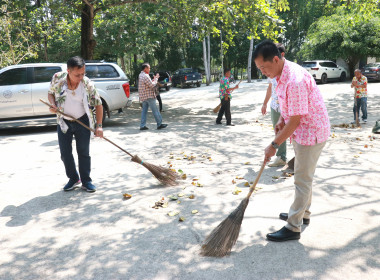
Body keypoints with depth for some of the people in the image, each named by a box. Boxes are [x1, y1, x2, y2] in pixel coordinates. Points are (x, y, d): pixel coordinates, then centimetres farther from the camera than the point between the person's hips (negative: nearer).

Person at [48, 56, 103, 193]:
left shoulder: (87, 84, -17)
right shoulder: (57, 78, -13)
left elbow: (98, 104, -8)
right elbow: (50, 93, 5)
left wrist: (99, 125, -14)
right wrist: (53, 105, -17)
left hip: (82, 121, -2)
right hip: (63, 122, 2)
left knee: (83, 152, 3)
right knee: (65, 153, 5)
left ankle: (86, 181, 15)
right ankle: (73, 179, 23)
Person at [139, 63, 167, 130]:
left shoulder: (140, 75, 13)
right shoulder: (145, 76, -19)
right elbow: (152, 85, -17)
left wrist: (154, 79, 12)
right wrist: (156, 79, -5)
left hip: (143, 96, 9)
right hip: (149, 96, -9)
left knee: (144, 110, 8)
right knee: (155, 110, -1)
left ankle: (142, 125, 6)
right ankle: (159, 124, 5)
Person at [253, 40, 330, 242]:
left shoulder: (295, 81, -31)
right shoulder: (282, 74, 1)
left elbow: (295, 120, -27)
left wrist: (274, 145, -21)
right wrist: (282, 119, 1)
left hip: (311, 132, -10)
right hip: (302, 131, 10)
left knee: (302, 180, -2)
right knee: (303, 177, 20)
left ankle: (293, 228, 8)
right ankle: (303, 213, 36)